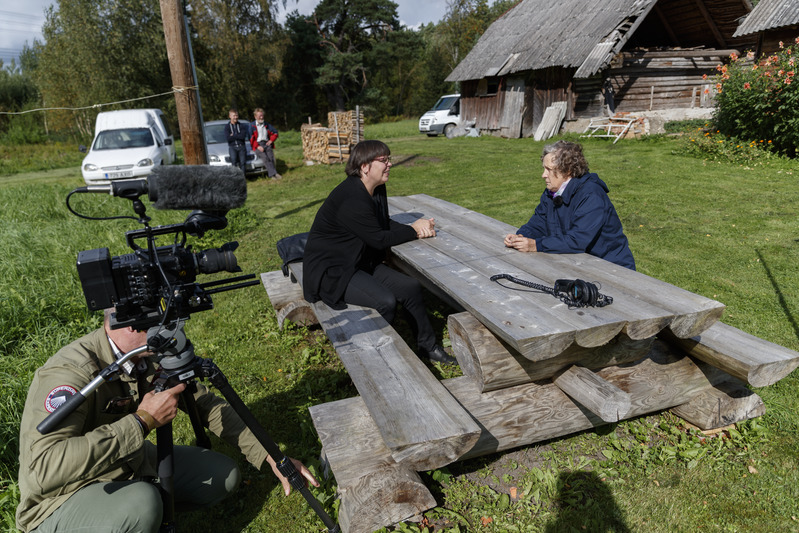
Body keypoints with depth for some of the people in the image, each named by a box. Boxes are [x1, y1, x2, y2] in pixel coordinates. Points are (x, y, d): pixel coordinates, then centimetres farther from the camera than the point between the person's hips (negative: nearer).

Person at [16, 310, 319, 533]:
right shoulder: (69, 373, -31)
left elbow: (209, 406, -4)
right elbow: (44, 469, -42)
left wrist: (272, 459, -11)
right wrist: (143, 421, -37)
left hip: (130, 468, 6)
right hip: (63, 501, -6)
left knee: (224, 475, -2)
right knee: (141, 503, -35)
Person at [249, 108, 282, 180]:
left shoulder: (267, 124, 20)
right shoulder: (252, 125, 7)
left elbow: (275, 132, 24)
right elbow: (251, 138, -1)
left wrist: (271, 140, 7)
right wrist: (258, 146, -13)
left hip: (267, 144, 4)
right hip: (258, 145, -4)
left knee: (271, 157, -23)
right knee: (265, 158, -28)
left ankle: (270, 174, -22)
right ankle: (274, 173, -35)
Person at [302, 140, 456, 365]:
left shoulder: (377, 189, 4)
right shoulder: (351, 199, -26)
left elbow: (386, 224, 10)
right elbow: (379, 239, -24)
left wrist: (415, 228, -9)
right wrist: (414, 230, -12)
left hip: (361, 263, 9)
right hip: (331, 272, -9)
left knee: (411, 287, -2)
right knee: (386, 302, -26)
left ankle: (427, 346, 15)